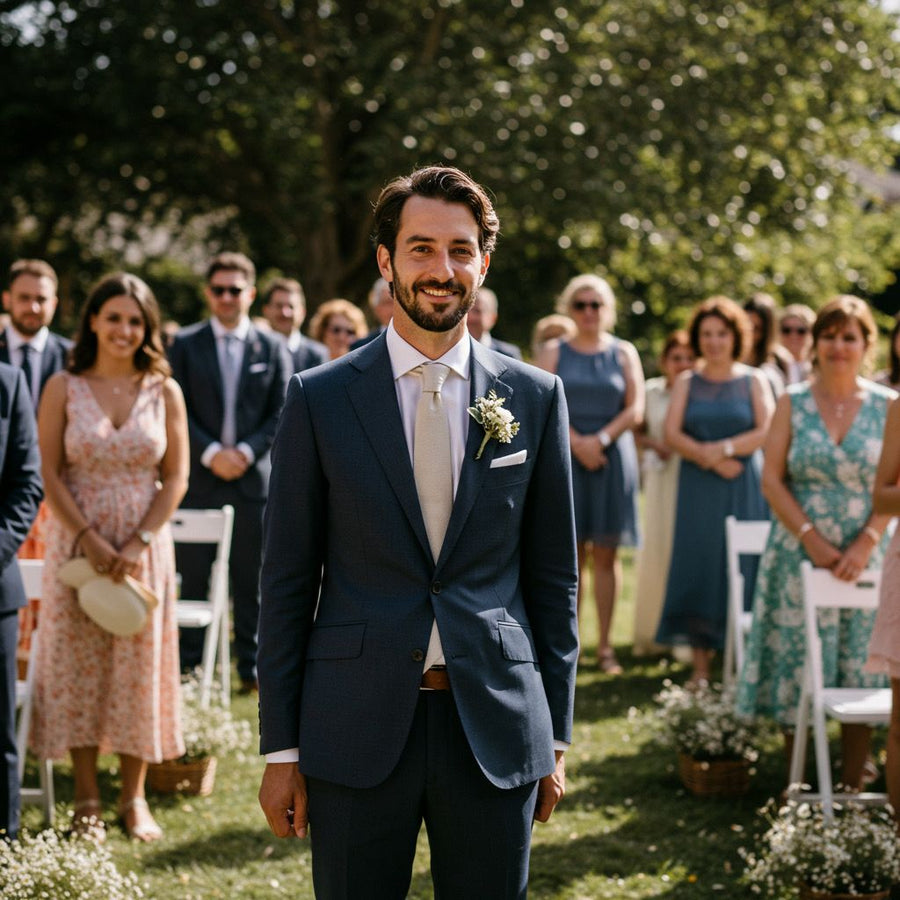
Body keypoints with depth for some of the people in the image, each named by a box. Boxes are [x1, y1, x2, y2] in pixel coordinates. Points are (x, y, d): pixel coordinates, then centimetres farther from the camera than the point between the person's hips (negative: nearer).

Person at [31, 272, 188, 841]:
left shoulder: (164, 392, 2)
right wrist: (89, 538, -13)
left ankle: (134, 797, 14)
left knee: (140, 662, 4)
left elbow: (176, 478, 0)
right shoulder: (64, 388, 0)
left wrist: (139, 543, -10)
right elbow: (49, 473, -3)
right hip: (77, 543, -1)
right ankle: (87, 799, 12)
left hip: (144, 546, 1)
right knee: (77, 662, 2)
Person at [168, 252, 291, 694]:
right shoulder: (186, 344, 6)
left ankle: (250, 666, 11)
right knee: (192, 575, 2)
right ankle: (187, 666, 8)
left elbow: (282, 413, 4)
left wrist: (247, 451, -10)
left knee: (250, 579, 4)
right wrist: (210, 453, -12)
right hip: (198, 478, 0)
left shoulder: (272, 348, 8)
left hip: (253, 476, 1)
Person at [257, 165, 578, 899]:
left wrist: (556, 735, 6)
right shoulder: (320, 398, 0)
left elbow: (553, 577, 8)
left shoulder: (535, 398, 4)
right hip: (356, 728, -1)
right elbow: (288, 580, 2)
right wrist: (281, 748, -1)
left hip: (496, 728, 1)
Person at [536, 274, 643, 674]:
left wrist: (602, 438, -12)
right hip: (565, 457, 0)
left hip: (613, 457, 1)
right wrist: (576, 442, -14)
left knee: (606, 554, 0)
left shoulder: (623, 353, 10)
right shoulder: (554, 353, 9)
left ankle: (605, 646, 3)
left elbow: (635, 409, 2)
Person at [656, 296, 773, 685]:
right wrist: (709, 459, -14)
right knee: (698, 568, -3)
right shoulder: (687, 383, 11)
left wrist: (724, 448, -16)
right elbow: (671, 434, -1)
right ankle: (700, 664, 0)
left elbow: (766, 432, -4)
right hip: (698, 488, 1)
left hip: (744, 487, -1)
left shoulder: (754, 381, 8)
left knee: (741, 566, -4)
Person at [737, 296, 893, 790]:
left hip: (864, 559, 0)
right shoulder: (793, 403, 3)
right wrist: (811, 538, -12)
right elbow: (771, 479, -1)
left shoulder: (886, 407, 2)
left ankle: (852, 787, 12)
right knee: (795, 667, 2)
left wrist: (866, 544, -13)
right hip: (799, 556, 0)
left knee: (859, 672, 3)